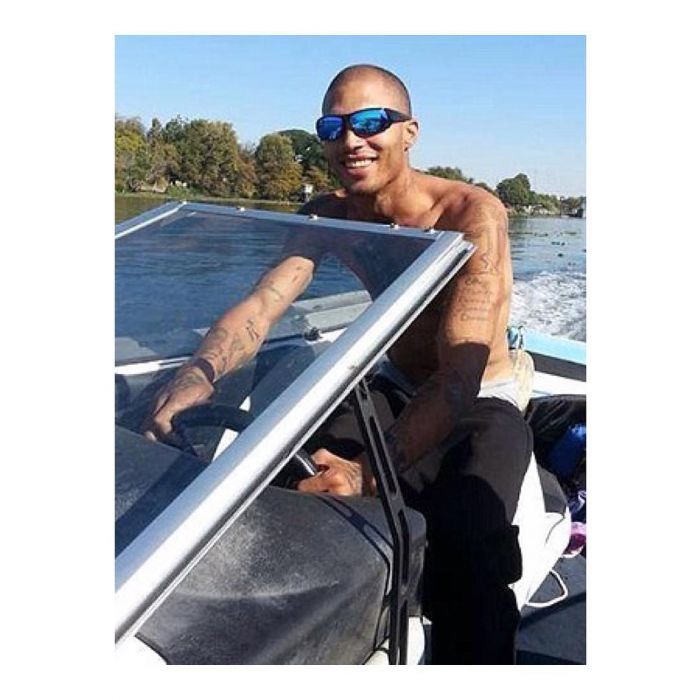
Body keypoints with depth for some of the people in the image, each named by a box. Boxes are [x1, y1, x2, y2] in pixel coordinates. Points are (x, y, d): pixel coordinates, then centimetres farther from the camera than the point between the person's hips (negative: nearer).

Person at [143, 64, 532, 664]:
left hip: (482, 407, -4)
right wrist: (200, 372, -38)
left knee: (465, 542, -31)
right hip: (396, 394, 5)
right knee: (305, 491, -18)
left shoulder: (473, 214, -21)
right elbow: (262, 304, -16)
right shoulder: (329, 215, -3)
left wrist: (374, 469, -45)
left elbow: (461, 375, -31)